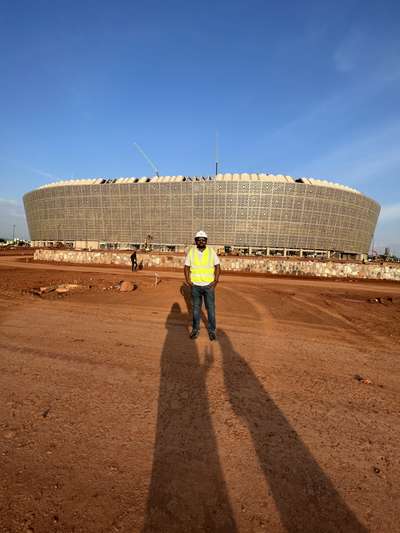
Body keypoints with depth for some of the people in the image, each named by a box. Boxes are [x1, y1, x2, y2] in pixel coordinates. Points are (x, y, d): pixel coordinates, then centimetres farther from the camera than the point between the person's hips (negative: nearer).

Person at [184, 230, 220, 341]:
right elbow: (186, 267, 6)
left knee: (211, 308, 6)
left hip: (209, 285, -1)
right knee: (196, 308, 12)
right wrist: (188, 280, -5)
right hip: (195, 286, 1)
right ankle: (195, 329, 29)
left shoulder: (211, 252, -3)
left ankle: (212, 330, 24)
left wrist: (216, 281, -6)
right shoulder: (191, 252, -2)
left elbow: (217, 266, 2)